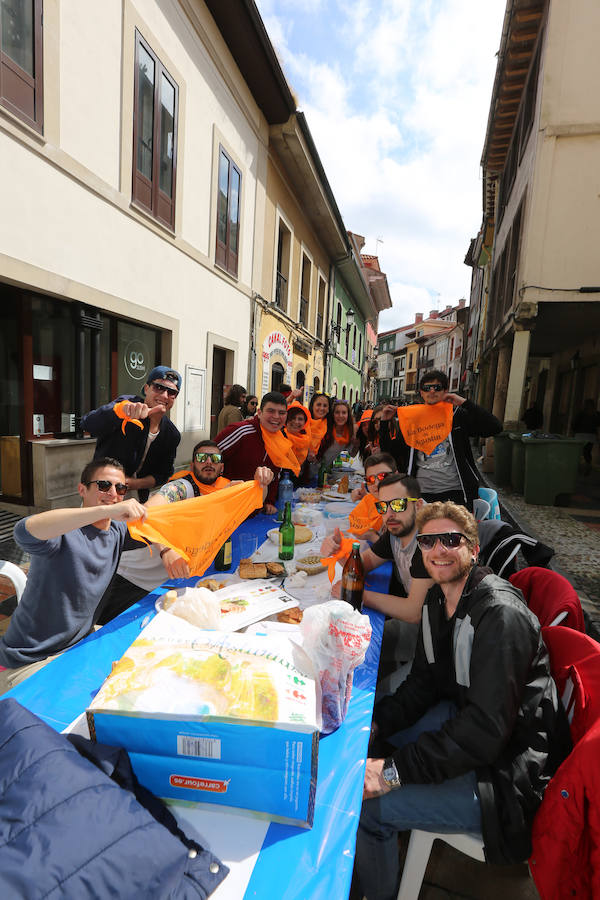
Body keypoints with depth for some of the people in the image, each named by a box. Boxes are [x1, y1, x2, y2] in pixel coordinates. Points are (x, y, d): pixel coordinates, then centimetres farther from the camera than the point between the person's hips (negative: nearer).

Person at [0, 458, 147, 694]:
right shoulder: (64, 529, -23)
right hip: (28, 665, -7)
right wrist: (107, 510, -54)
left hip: (81, 643, 7)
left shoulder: (117, 531, 0)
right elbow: (25, 531, -45)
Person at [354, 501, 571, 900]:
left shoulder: (501, 615, -28)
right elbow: (424, 683, 6)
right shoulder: (439, 598, 0)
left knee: (365, 806, -13)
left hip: (505, 769, -8)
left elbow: (486, 731, -30)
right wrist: (375, 722, -8)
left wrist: (396, 770, -28)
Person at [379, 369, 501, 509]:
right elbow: (389, 453, 13)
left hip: (455, 491, -1)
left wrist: (465, 403, -7)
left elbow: (495, 427, -5)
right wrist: (385, 423, 2)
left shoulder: (458, 416, 7)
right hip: (421, 491, 1)